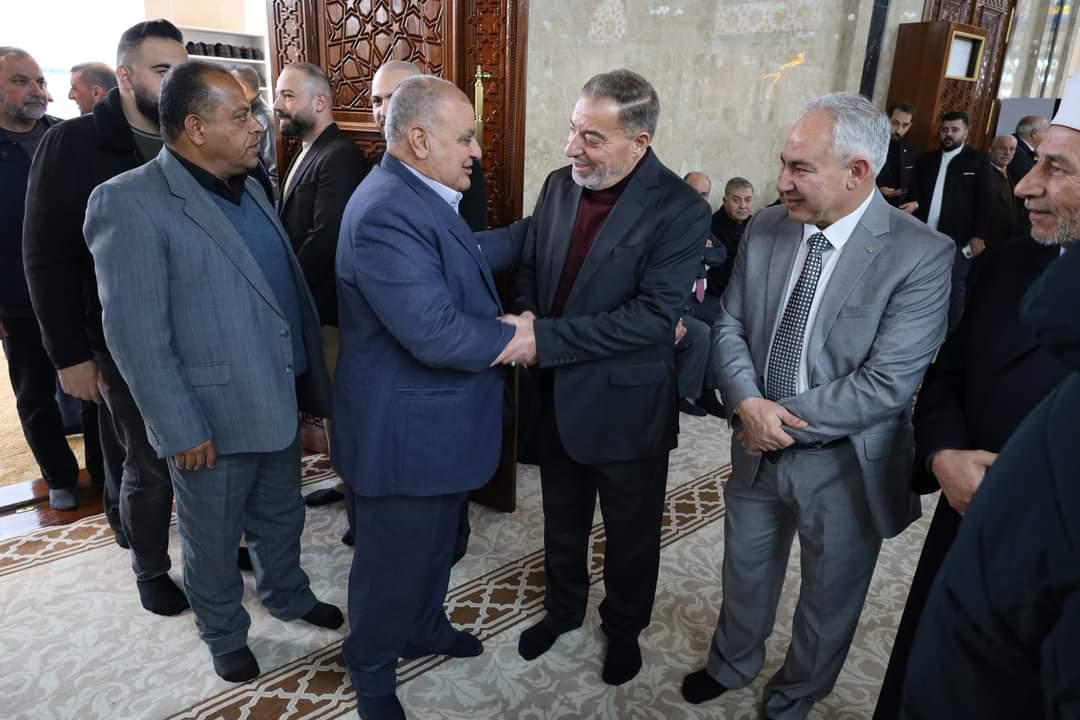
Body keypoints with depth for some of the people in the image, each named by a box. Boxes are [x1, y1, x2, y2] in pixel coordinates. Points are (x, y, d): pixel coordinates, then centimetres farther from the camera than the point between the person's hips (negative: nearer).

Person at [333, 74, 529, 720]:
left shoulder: (422, 197, 7)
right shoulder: (387, 211, -28)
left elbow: (469, 254, 22)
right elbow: (436, 333, -32)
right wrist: (515, 340, -17)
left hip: (438, 421, 10)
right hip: (405, 429, -10)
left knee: (436, 540, 27)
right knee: (394, 557, 12)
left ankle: (426, 628, 51)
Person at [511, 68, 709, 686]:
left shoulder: (681, 210, -19)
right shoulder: (559, 184, 0)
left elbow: (654, 316, -27)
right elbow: (529, 267, 10)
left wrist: (543, 339, -29)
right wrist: (527, 316, -11)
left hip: (625, 406, -5)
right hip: (556, 396, 5)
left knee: (631, 534, 18)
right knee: (562, 520, 24)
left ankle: (625, 626, 45)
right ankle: (563, 607, 50)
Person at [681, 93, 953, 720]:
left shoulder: (922, 255, -19)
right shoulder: (766, 228, -4)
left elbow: (887, 384, -22)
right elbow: (730, 325, -1)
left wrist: (781, 419, -19)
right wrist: (748, 403, -18)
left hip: (845, 465, -4)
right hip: (758, 446, 4)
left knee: (830, 597, 19)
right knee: (745, 573, 25)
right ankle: (733, 663, 54)